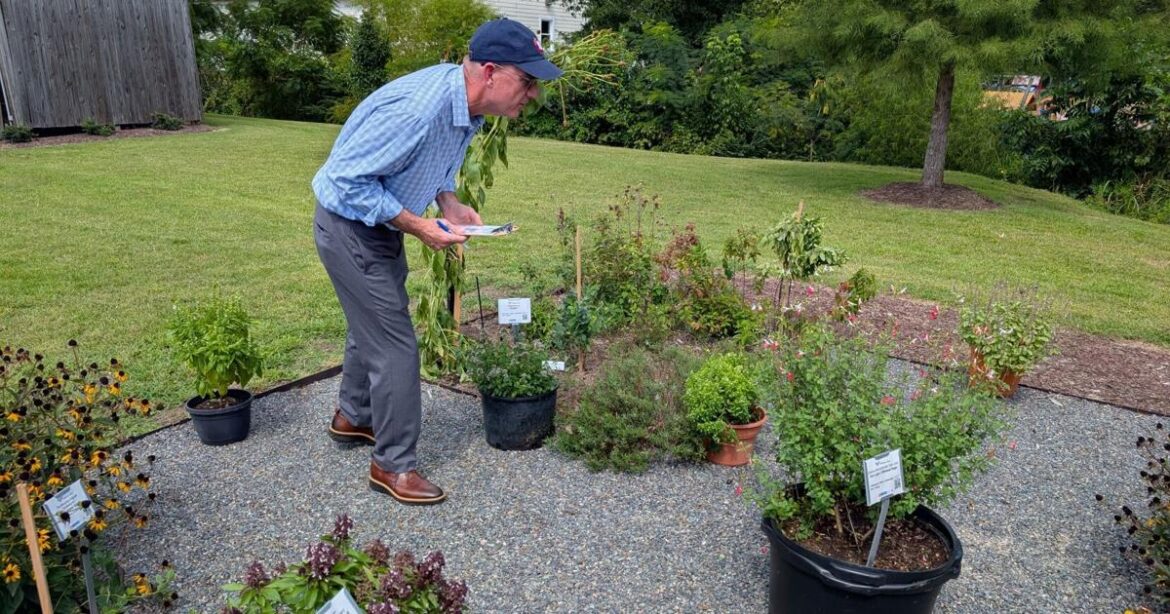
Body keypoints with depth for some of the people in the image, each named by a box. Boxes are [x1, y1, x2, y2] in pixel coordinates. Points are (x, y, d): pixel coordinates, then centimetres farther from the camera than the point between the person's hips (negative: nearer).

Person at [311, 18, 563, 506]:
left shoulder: (466, 102, -6)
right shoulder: (416, 109, -35)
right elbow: (349, 178, -29)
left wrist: (451, 203, -5)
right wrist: (418, 226, -26)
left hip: (380, 225, 9)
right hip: (349, 227, -9)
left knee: (371, 326, 24)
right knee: (395, 345, -5)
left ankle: (353, 418, 46)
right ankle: (393, 465, 11)